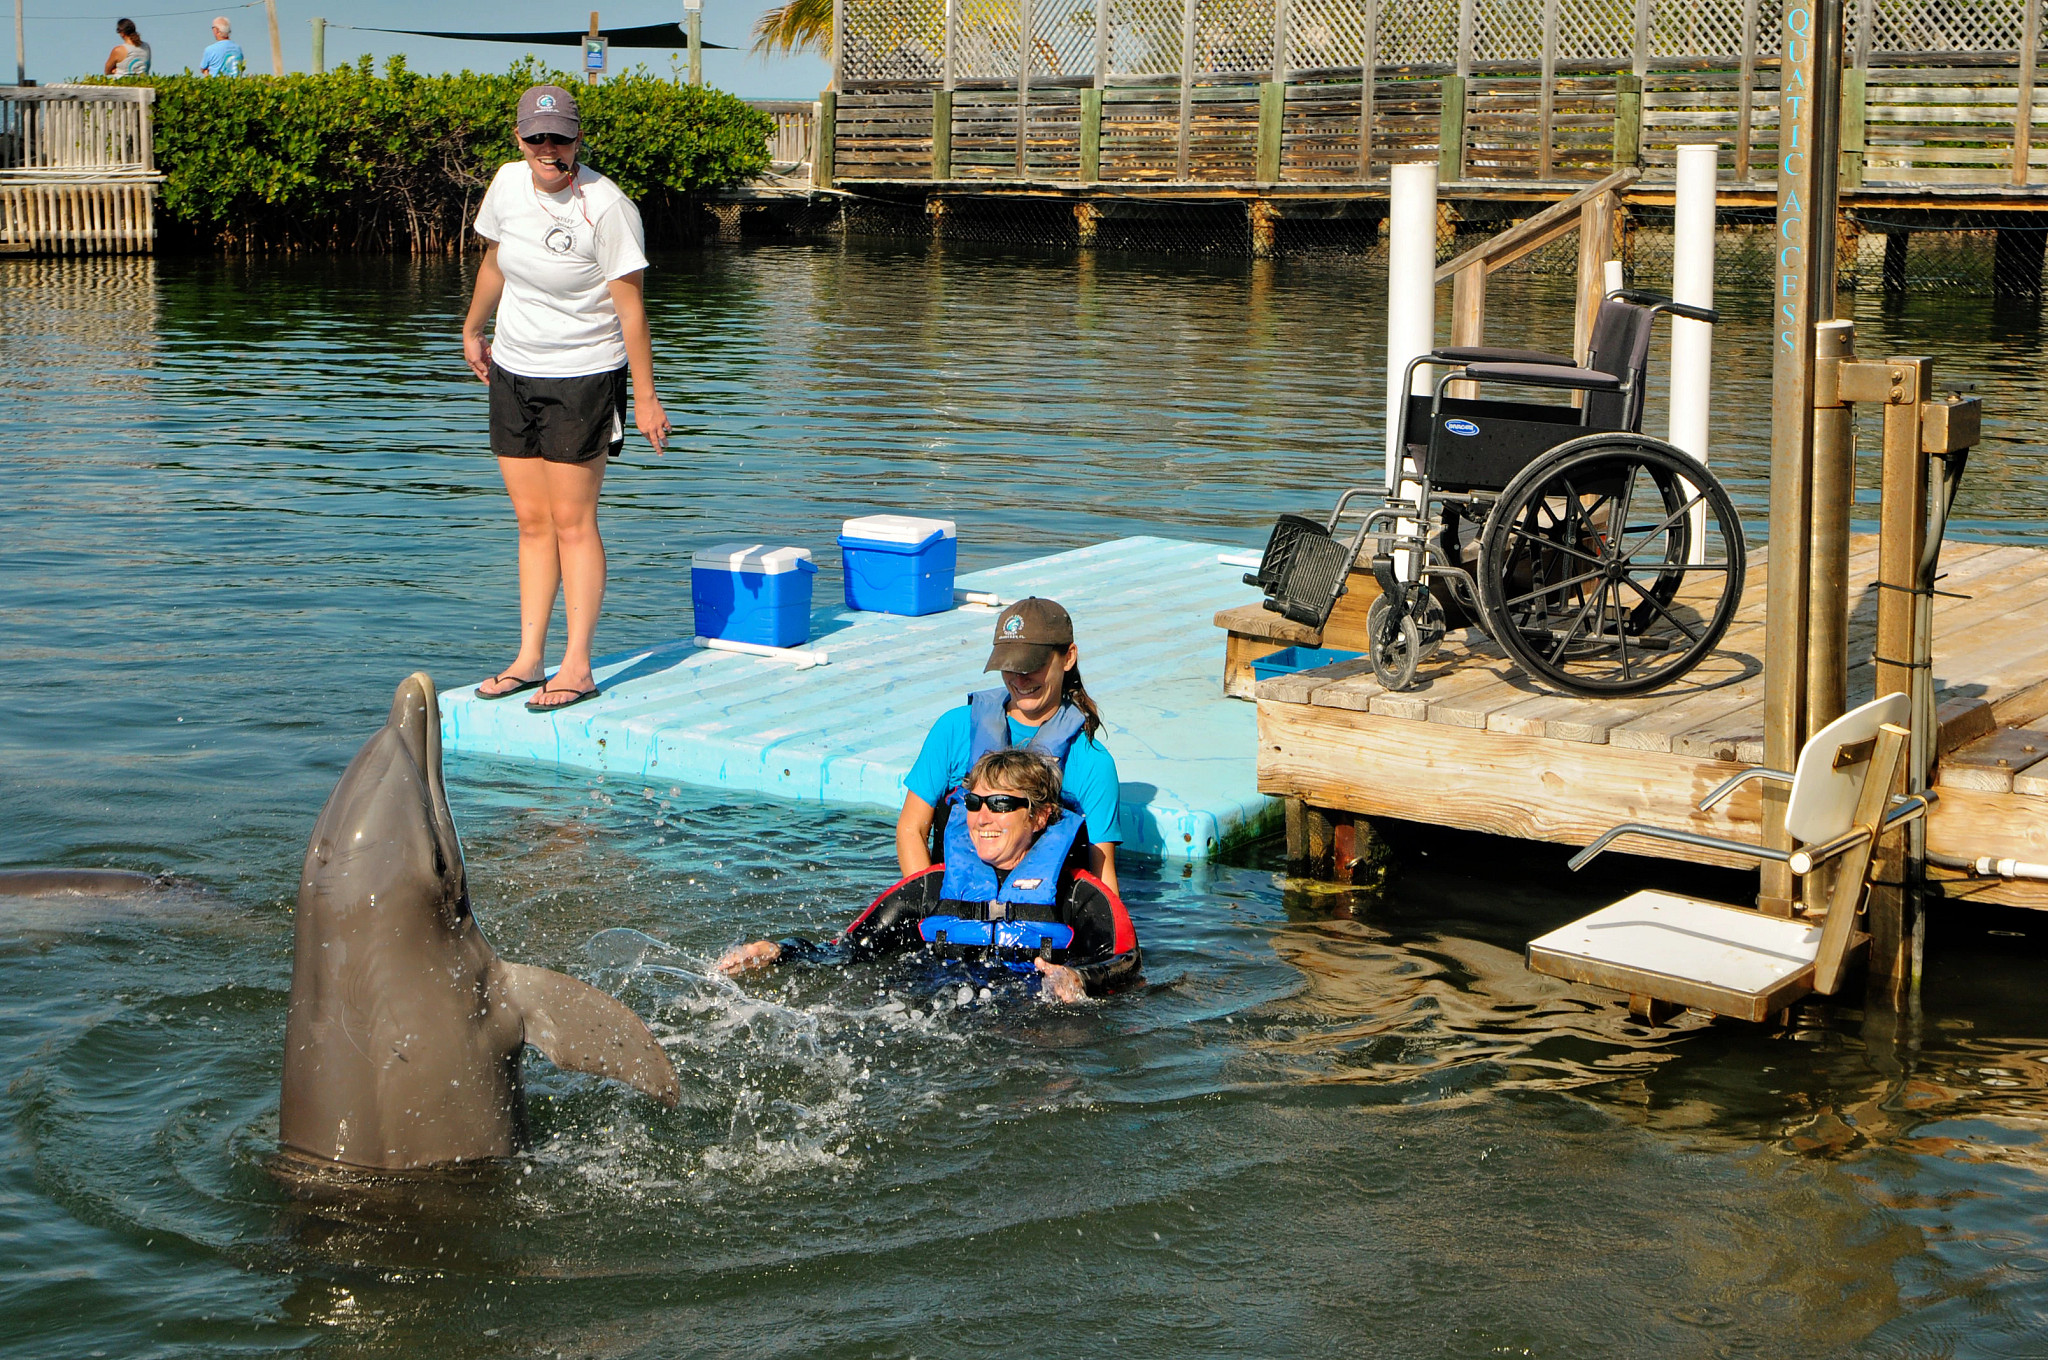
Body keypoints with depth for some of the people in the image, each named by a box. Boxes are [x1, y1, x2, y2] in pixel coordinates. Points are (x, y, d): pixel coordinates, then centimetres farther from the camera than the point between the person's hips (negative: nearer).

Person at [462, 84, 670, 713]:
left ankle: (578, 666, 0)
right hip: (512, 373, 6)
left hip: (582, 377, -6)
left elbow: (630, 307, -17)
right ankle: (528, 659, 14)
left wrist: (646, 397, -16)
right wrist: (472, 331, 29)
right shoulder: (509, 184, 0)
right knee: (532, 521, 9)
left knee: (572, 521, -5)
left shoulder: (605, 207, -19)